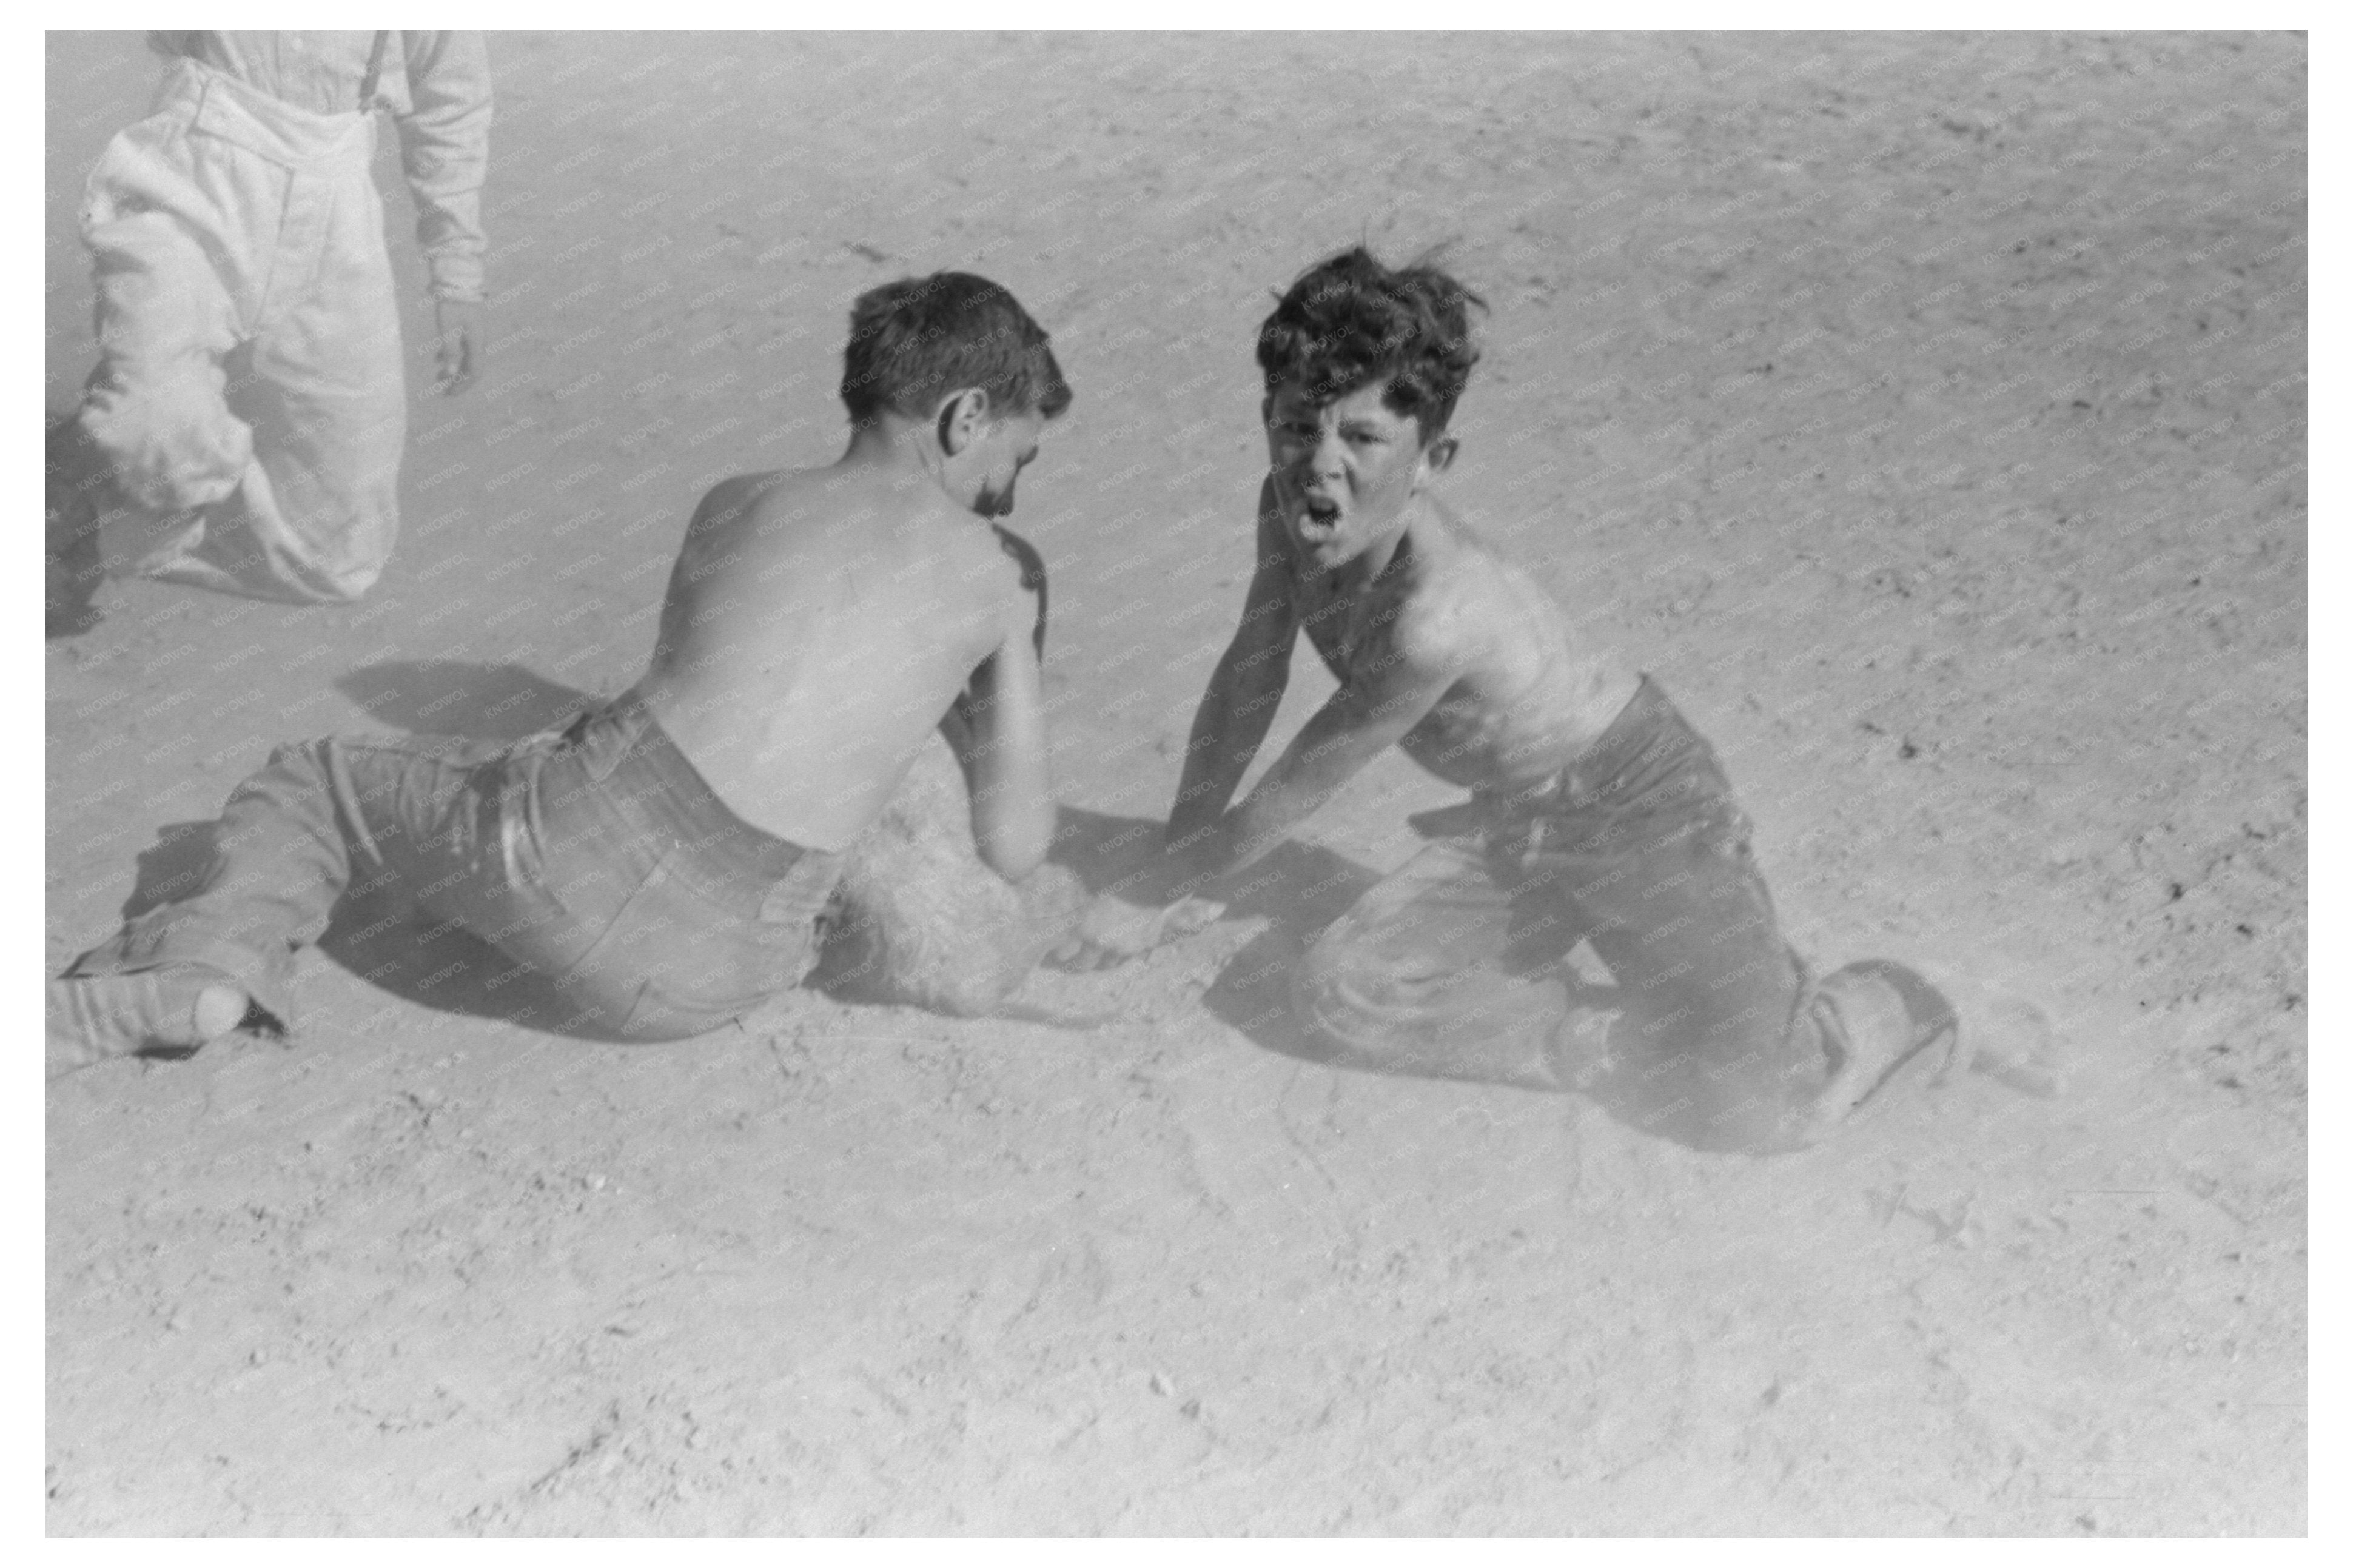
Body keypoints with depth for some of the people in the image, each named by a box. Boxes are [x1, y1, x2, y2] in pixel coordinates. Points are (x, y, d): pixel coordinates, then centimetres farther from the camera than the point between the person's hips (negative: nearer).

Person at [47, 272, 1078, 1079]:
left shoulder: (733, 506, 14)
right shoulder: (1000, 574, 8)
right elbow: (1013, 853, 9)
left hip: (570, 845, 1)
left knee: (307, 783, 26)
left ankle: (215, 963, 1)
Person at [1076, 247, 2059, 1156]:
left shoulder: (1444, 612, -36)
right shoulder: (1296, 510, -14)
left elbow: (1291, 796, -25)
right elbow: (1249, 679, 2)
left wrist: (1153, 898, -12)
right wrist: (1174, 862, 6)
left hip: (1643, 803, -7)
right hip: (1519, 822, 7)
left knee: (1755, 1102, -17)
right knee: (1337, 994, -10)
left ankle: (1904, 1009, 15)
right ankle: (1600, 1043, 5)